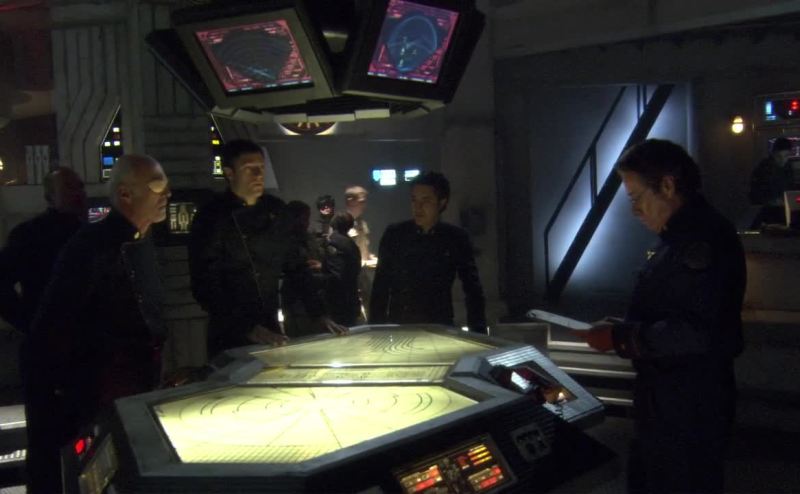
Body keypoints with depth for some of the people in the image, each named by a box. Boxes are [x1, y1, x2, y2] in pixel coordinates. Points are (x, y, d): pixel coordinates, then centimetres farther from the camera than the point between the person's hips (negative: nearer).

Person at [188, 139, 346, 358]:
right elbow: (205, 285, -15)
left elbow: (296, 266, 11)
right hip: (231, 337, -5)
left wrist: (319, 315, 3)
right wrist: (248, 329, -22)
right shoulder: (211, 218, -10)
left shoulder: (274, 210, 7)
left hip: (271, 329, 5)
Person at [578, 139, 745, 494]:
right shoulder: (683, 237, 13)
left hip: (690, 409, -10)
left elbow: (696, 333, -28)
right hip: (667, 399, 10)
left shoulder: (703, 239, -21)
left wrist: (620, 338, -20)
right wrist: (622, 328, 6)